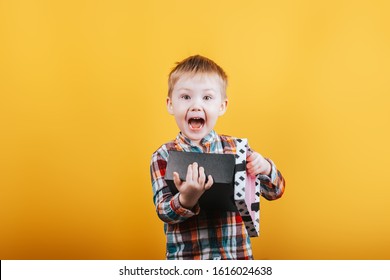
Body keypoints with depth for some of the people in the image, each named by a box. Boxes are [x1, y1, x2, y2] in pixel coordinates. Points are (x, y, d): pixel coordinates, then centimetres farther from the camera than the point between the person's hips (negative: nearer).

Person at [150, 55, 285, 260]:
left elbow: (275, 191, 3)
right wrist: (186, 200, -34)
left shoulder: (236, 148, -3)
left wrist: (265, 169, -18)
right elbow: (163, 212, -13)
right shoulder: (164, 156, -7)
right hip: (186, 256, -2)